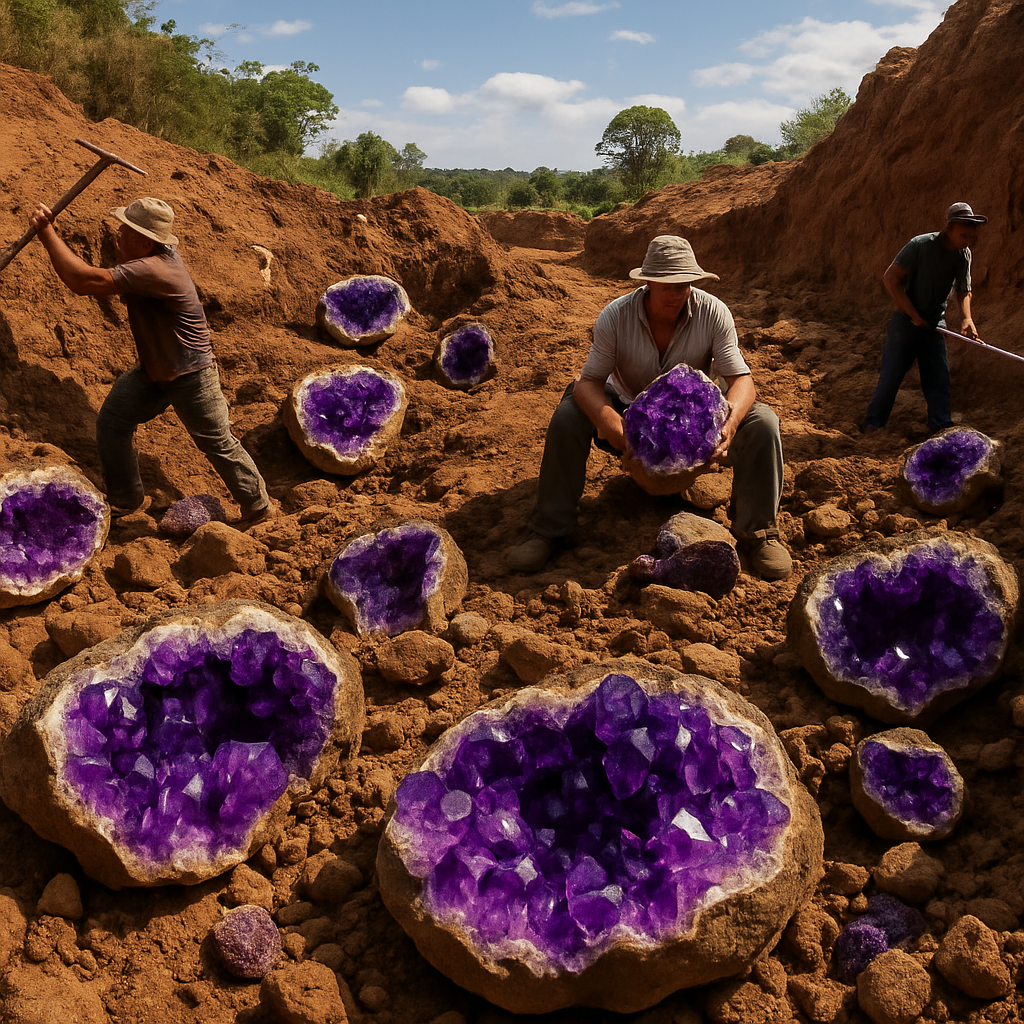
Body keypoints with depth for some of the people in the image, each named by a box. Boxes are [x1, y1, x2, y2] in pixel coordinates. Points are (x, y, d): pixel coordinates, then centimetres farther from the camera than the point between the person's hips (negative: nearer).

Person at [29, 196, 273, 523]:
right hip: (152, 370, 10)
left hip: (189, 375, -10)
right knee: (111, 422, 9)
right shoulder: (160, 253, -2)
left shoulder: (153, 270, -32)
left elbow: (83, 281, -36)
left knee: (218, 443, 3)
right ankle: (126, 499, 25)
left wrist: (47, 233, -27)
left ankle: (259, 506, 21)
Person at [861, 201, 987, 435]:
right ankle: (871, 427, 7)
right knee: (891, 375, -4)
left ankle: (941, 429, 8)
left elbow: (964, 291, 8)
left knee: (939, 378, 2)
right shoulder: (920, 245, -19)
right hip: (906, 320, -5)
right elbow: (890, 278, -18)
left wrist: (966, 318, -13)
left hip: (935, 323, 5)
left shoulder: (964, 254, -1)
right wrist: (914, 315, -17)